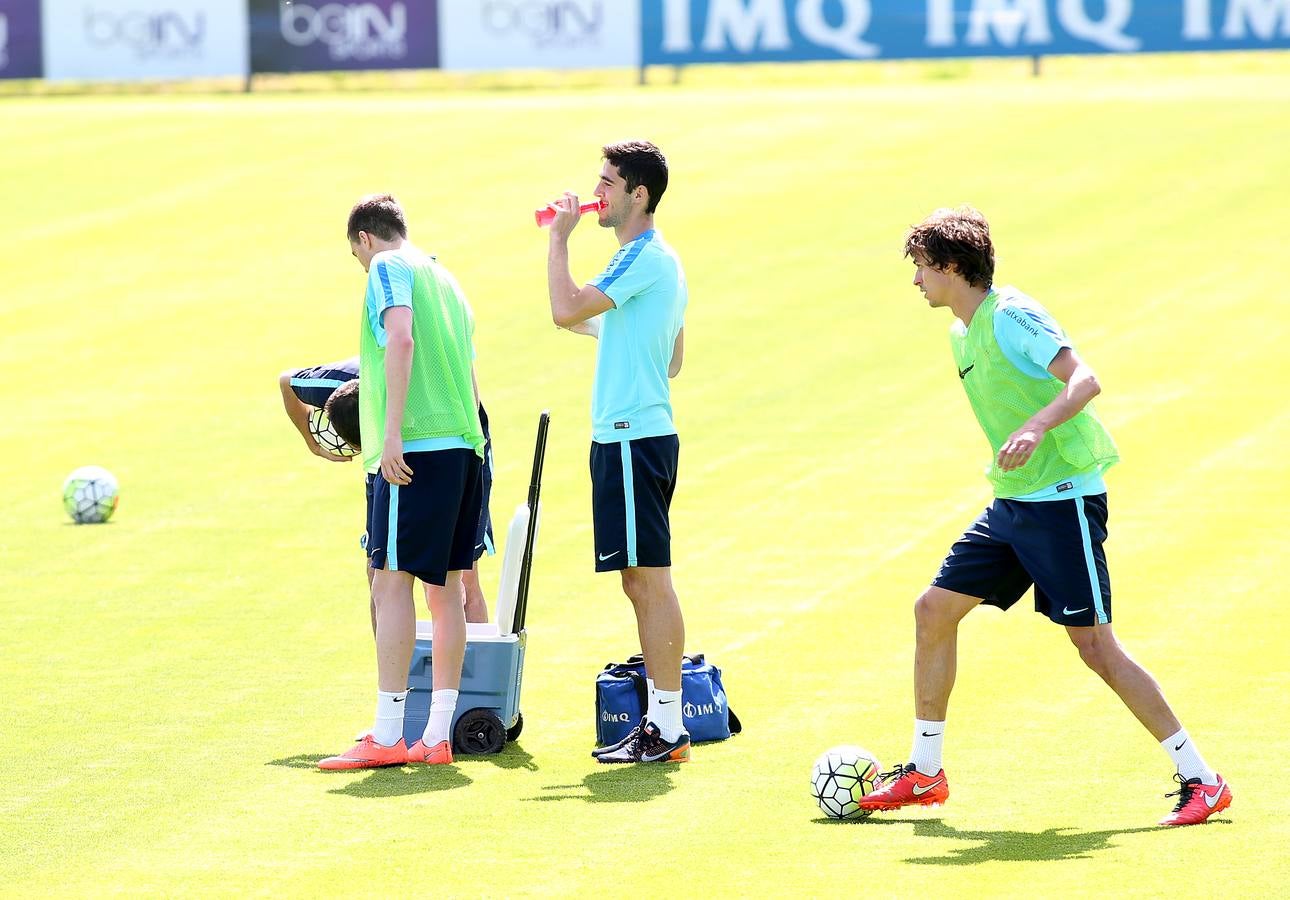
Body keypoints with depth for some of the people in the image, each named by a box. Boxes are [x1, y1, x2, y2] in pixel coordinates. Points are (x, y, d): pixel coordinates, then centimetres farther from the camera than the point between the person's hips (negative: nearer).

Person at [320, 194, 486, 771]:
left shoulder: (389, 268, -1)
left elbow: (402, 338, -18)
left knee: (392, 581, -8)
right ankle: (437, 737, 9)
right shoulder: (443, 276, 24)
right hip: (464, 442, 8)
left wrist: (392, 432, -23)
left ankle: (387, 738, -11)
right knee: (447, 586, 8)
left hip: (415, 445, -8)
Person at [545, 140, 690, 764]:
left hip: (633, 439, -10)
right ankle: (659, 721, 16)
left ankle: (668, 729, -6)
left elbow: (567, 310, -23)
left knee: (649, 578, -8)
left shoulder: (644, 257, -14)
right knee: (640, 581, 12)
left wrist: (559, 237, -12)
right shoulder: (659, 259, 18)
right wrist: (603, 326, 25)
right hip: (633, 435, 10)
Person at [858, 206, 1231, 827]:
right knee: (933, 610, 8)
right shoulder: (961, 335, 13)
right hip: (1012, 503, 9)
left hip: (1063, 498, -9)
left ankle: (1201, 780, -5)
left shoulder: (1011, 316, -15)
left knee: (1093, 642, -10)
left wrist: (1035, 428, -41)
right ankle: (924, 773, 19)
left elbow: (1084, 380, -26)